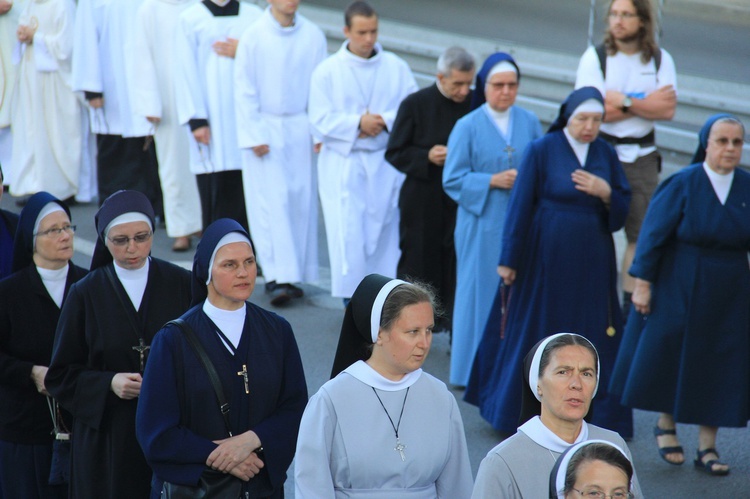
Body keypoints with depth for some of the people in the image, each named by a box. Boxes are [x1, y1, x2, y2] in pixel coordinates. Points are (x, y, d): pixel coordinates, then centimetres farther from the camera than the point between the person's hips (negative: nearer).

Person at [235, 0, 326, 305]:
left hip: (301, 129, 3)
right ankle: (278, 276, -8)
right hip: (265, 128, -3)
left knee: (300, 202, 4)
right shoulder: (253, 37, -7)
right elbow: (245, 91, -4)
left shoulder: (313, 36, 1)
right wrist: (254, 136, -8)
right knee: (272, 203, -7)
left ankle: (291, 274, 14)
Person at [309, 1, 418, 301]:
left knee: (385, 229, 6)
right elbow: (320, 120, -6)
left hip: (386, 165, 2)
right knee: (348, 233, -7)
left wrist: (385, 121, -15)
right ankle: (352, 295, 2)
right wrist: (358, 123, -16)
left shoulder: (396, 67, 4)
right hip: (344, 166, -2)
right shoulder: (327, 71, -2)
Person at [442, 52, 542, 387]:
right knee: (482, 294, 0)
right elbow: (453, 180, -5)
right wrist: (493, 180, -15)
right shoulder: (467, 127, -3)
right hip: (483, 225, -3)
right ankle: (474, 371, 10)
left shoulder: (529, 122, 6)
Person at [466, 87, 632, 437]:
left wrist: (606, 192, -16)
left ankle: (597, 414, 15)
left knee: (593, 336, 6)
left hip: (591, 261, 3)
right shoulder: (541, 150, -7)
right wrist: (509, 259, -8)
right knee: (534, 330, 6)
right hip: (547, 257, -3)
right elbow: (521, 205, -7)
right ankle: (522, 408, 19)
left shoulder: (606, 154, 4)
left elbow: (622, 209, 6)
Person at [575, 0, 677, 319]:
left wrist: (625, 102, -16)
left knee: (642, 233, 5)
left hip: (642, 156, 2)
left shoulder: (660, 59, 4)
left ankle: (630, 304, 15)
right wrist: (646, 104, -12)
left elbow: (667, 110, -7)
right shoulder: (595, 57, -4)